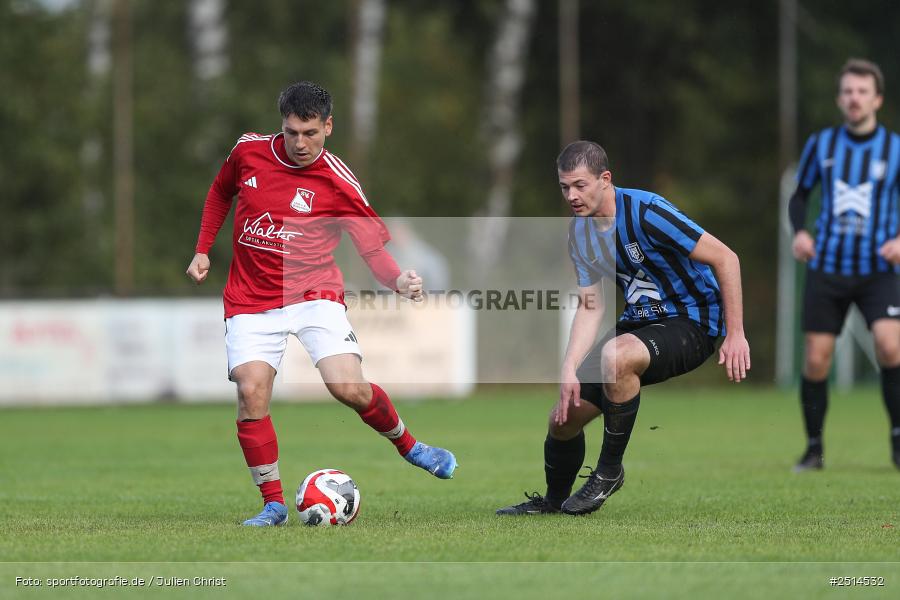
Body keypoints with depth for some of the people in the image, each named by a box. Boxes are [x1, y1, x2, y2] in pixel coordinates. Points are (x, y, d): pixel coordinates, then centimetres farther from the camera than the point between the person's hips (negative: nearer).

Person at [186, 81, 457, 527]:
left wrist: (399, 280, -31)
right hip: (252, 301, 2)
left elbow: (373, 247, -11)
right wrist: (202, 250, 14)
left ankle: (408, 446, 13)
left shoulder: (339, 184, -12)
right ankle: (273, 503, -4)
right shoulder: (249, 152, -2)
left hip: (314, 295, -2)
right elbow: (220, 192, 19)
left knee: (349, 386, -18)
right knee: (251, 392, -16)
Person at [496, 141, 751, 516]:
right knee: (564, 417, 2)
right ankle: (552, 501, 31)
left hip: (691, 324, -8)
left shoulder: (646, 213, -23)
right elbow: (590, 306, 4)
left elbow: (725, 259, -21)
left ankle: (609, 471, -18)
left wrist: (735, 334, -22)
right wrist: (569, 369, -10)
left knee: (616, 355, -38)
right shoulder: (580, 232, 0)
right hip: (640, 321, 8)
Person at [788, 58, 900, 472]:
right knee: (815, 360, -2)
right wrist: (799, 231, -3)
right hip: (826, 267, 2)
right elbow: (800, 194, 16)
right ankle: (814, 449, 13)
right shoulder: (820, 144, 5)